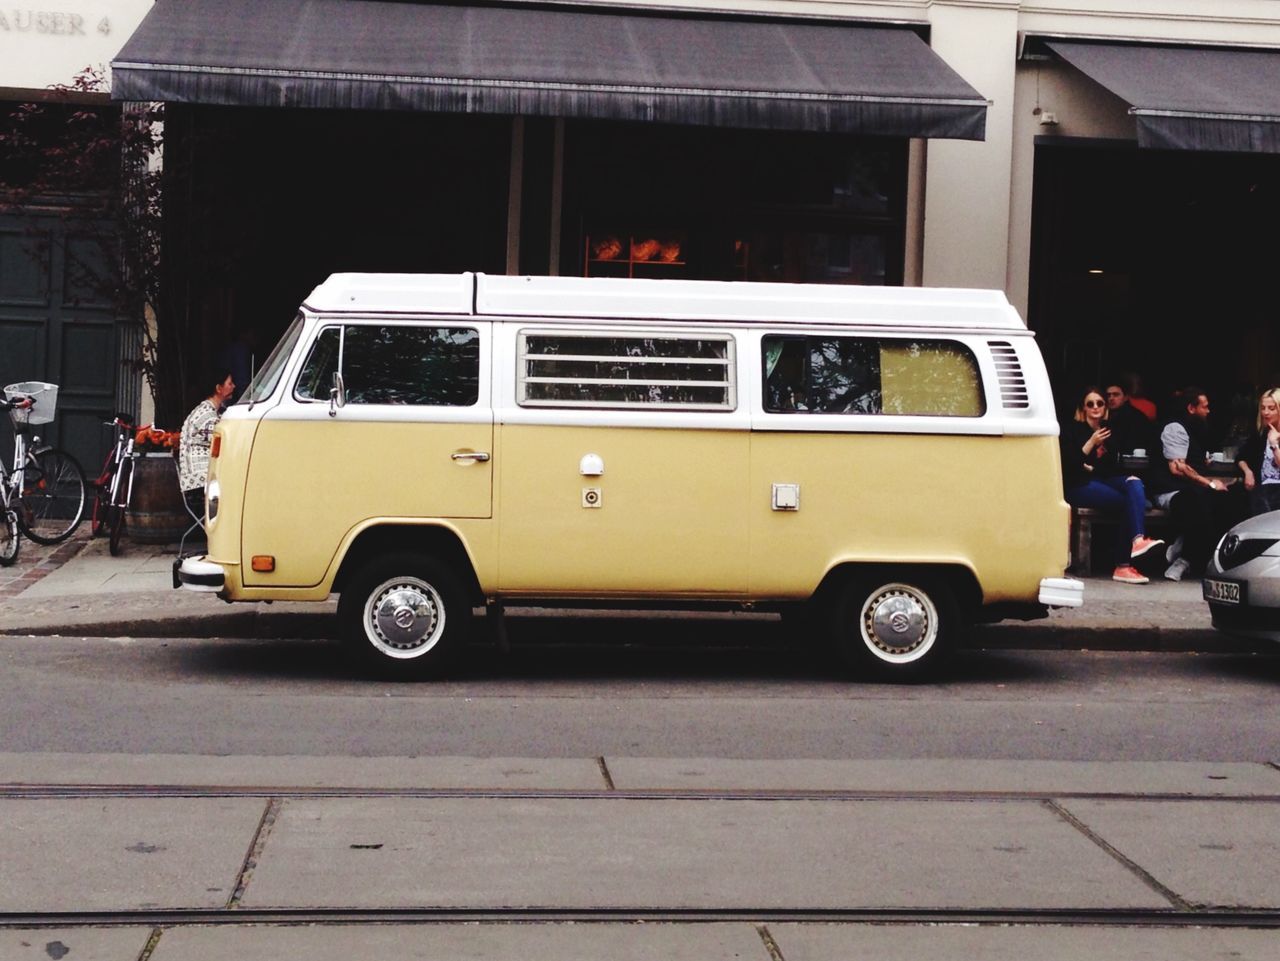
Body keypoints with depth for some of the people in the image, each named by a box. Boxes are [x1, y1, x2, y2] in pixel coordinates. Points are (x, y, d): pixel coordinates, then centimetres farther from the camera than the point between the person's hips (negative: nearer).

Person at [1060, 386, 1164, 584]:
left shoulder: (1109, 429, 17)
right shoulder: (1071, 429, 3)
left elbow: (1112, 467, 14)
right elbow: (1068, 465, -9)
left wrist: (1092, 468, -4)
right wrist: (1091, 443, -14)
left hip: (1103, 482, 5)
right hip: (1079, 486, -5)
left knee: (1134, 483, -29)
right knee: (1127, 501, -28)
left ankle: (1138, 540, -47)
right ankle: (1122, 565, -35)